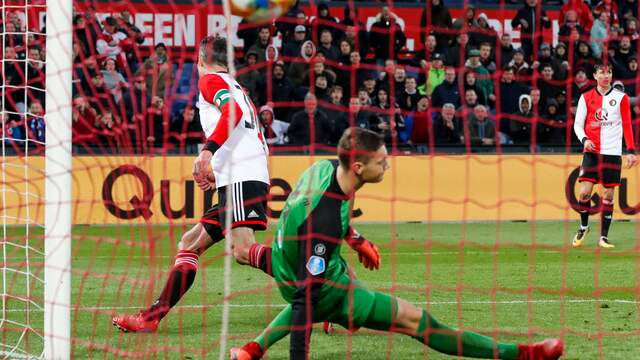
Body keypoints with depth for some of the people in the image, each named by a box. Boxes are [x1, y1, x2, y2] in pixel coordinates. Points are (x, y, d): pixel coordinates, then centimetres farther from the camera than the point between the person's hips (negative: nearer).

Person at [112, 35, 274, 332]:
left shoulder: (210, 80, 4)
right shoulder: (236, 88, 29)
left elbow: (233, 110, -17)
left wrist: (209, 149, -25)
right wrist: (217, 174, 31)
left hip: (241, 180, -10)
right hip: (239, 180, 10)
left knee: (242, 250, -25)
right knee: (191, 243, 12)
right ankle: (151, 317, 11)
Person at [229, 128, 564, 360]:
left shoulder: (324, 167, -11)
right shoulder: (327, 217, -36)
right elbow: (306, 295, -37)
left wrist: (354, 238, 24)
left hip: (290, 266, 9)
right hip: (323, 289, -9)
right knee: (412, 318, -8)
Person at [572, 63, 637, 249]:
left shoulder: (621, 98, 4)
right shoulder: (586, 98, 6)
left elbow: (627, 126, 4)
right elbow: (578, 124, 9)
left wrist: (631, 151, -3)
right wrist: (584, 139, -11)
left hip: (612, 153, 0)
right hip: (591, 151, 0)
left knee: (608, 194, 0)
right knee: (584, 191, -10)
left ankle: (604, 237, 6)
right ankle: (583, 227, 14)